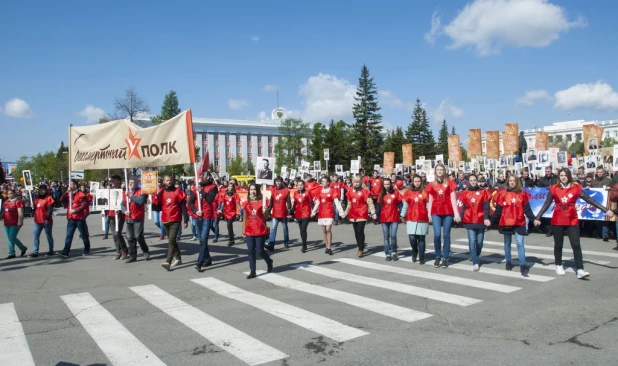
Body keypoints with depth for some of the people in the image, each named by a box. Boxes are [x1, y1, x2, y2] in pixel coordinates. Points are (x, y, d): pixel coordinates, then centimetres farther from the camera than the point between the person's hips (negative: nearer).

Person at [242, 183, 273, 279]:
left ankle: (269, 261, 30)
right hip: (249, 231, 3)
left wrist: (264, 212, -28)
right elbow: (245, 218, 13)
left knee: (260, 250, 0)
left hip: (260, 231, -3)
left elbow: (266, 217, -6)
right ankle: (252, 272, 9)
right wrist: (243, 230, 12)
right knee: (251, 251, 3)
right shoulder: (246, 203, 6)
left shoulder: (261, 202, -4)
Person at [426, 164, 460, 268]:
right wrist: (429, 214, 8)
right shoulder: (432, 184, 8)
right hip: (436, 212, 1)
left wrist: (456, 213, -5)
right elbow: (430, 200, 11)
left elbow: (453, 199, 1)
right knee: (437, 234, -9)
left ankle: (445, 258, 10)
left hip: (448, 212, -1)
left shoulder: (449, 182, 4)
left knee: (446, 235, 2)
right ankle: (438, 256, 9)